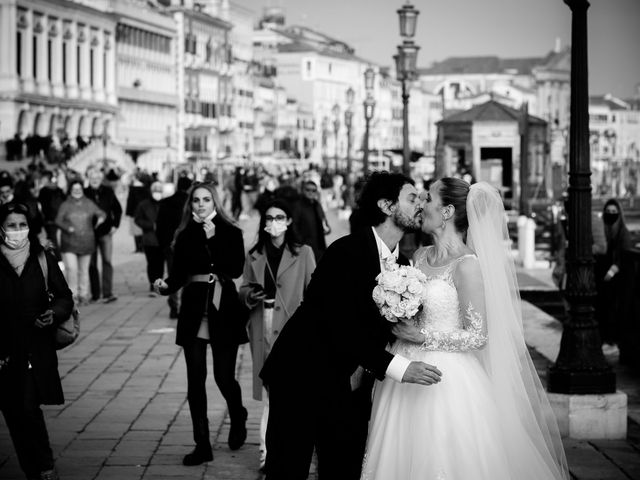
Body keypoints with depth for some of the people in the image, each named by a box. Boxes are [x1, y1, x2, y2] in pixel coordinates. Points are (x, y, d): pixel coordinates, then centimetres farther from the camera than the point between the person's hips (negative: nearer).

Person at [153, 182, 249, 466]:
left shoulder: (230, 233, 0)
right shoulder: (184, 236, 8)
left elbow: (236, 269, -13)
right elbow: (178, 274, 5)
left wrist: (212, 239, -17)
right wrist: (165, 286, -16)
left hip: (223, 311, -3)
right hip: (194, 312, 3)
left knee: (224, 377, 0)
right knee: (195, 380, 1)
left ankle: (238, 419, 32)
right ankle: (202, 445, 7)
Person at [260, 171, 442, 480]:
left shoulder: (403, 266, 6)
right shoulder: (346, 252, -17)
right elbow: (341, 327, -24)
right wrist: (397, 367, -28)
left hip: (350, 393, 7)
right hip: (301, 381, -6)